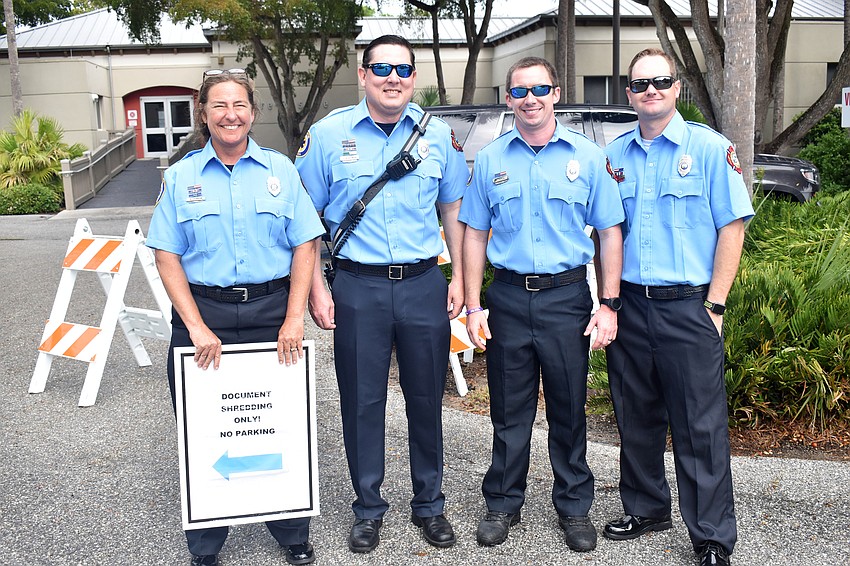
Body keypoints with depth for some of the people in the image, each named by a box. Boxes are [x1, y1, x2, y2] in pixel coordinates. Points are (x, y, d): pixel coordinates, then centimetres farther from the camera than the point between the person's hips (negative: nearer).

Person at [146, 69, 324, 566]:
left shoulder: (280, 169, 5)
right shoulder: (181, 176, 5)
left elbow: (305, 245, 1)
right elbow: (167, 257, 1)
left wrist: (294, 319, -8)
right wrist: (196, 326, -9)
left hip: (272, 312, 0)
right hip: (205, 313, 0)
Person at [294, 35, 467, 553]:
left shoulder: (438, 135, 3)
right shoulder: (329, 134, -2)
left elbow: (454, 208, 12)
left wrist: (459, 277, 6)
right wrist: (317, 289, -4)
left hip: (424, 283, 2)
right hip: (358, 286, -1)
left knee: (427, 399, 12)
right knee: (362, 403, 8)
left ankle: (429, 504, 31)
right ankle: (368, 508, 27)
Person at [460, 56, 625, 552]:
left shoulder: (588, 157, 1)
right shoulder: (491, 160, 5)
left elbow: (610, 233, 2)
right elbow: (475, 235, 8)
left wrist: (609, 305, -5)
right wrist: (473, 306, 1)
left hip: (567, 297, -1)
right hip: (509, 299, 1)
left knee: (569, 410, 9)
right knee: (509, 410, 10)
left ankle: (575, 506, 26)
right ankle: (504, 504, 26)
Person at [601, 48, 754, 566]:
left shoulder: (711, 149, -2)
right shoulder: (615, 155, 10)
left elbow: (732, 228, -5)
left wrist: (715, 305, -10)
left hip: (688, 307, -4)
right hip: (628, 305, 4)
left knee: (701, 427, 1)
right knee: (637, 419, 15)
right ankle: (646, 509, 33)